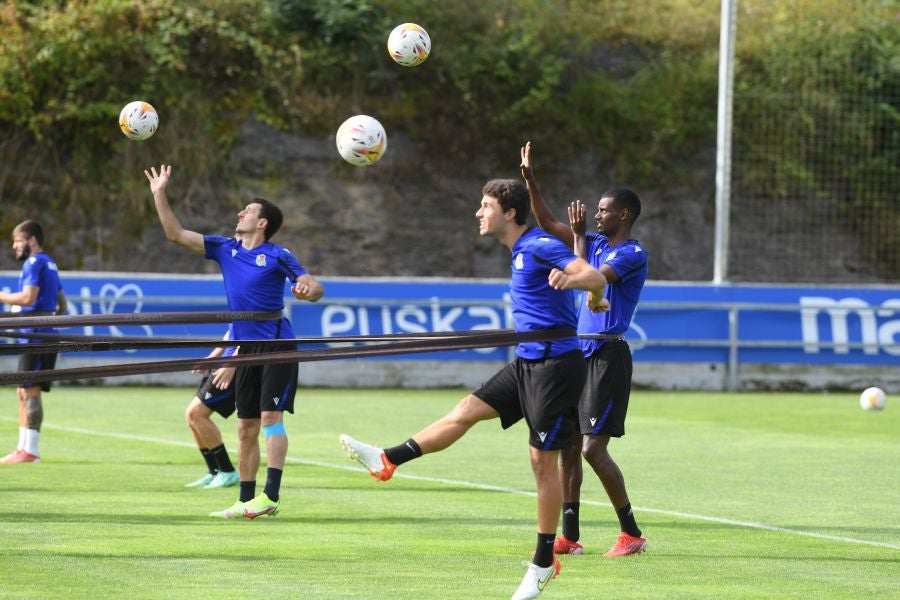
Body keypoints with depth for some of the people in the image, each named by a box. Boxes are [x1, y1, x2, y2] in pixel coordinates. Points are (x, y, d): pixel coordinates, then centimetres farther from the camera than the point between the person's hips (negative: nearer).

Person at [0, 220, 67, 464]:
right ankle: (24, 448, 15)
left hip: (36, 334, -10)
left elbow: (28, 297, -22)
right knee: (25, 392, 13)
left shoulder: (34, 263, -10)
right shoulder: (49, 264, 20)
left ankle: (30, 450, -12)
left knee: (30, 391, -10)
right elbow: (62, 305, 24)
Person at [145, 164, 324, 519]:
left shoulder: (277, 257, -6)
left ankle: (271, 496, -18)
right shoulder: (225, 249, 10)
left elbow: (316, 287, -7)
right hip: (246, 348, 6)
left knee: (270, 417, -14)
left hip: (276, 344, -6)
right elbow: (176, 234, 11)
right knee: (246, 428, 8)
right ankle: (246, 500, 13)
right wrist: (159, 195, 8)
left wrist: (306, 291, -31)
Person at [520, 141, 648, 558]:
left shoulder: (632, 254, -10)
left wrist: (578, 234, -13)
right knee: (567, 446, 6)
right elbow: (547, 223, 18)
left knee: (594, 448, -13)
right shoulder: (596, 243, 15)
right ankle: (569, 537, 9)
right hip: (581, 354, 9)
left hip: (608, 358, -9)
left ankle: (632, 534, -4)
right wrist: (530, 179, 10)